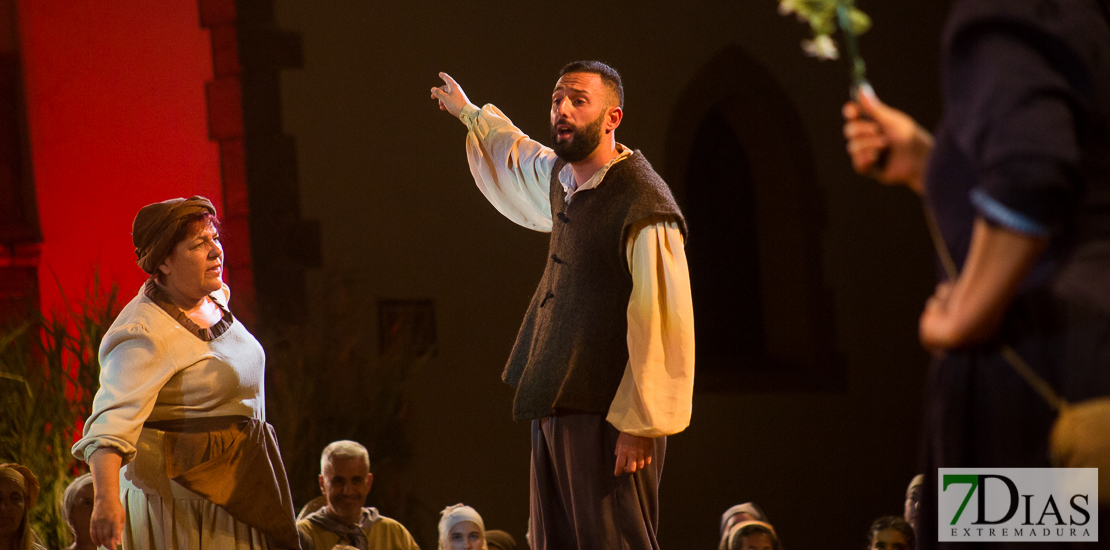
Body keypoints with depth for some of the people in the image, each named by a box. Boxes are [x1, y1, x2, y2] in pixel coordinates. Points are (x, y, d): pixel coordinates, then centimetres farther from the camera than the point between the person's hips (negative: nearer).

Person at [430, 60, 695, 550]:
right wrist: (470, 115, 52)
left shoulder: (644, 205, -17)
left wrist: (642, 423, -21)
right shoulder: (559, 176, 11)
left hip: (607, 415, -9)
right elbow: (519, 160, 38)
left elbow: (664, 321, -20)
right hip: (554, 408, 9)